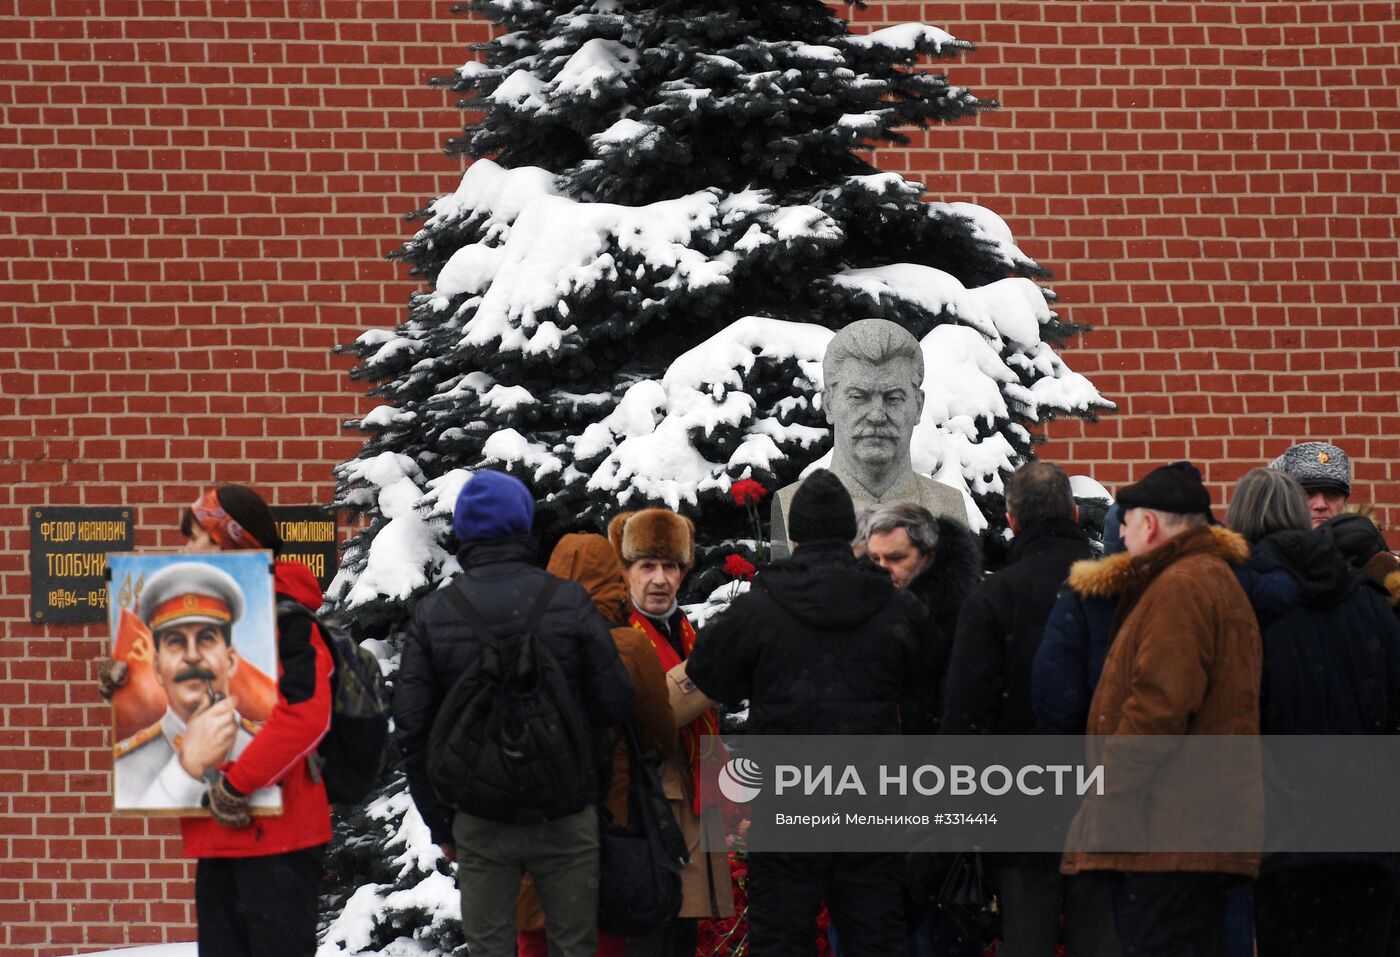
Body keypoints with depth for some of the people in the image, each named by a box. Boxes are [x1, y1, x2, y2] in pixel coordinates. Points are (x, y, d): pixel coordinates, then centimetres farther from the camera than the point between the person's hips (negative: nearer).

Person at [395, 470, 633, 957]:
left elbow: (411, 729, -1)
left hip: (481, 824, 1)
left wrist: (439, 823, 8)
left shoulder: (431, 614, -2)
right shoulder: (569, 601, -6)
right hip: (566, 816, -1)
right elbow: (616, 703, -6)